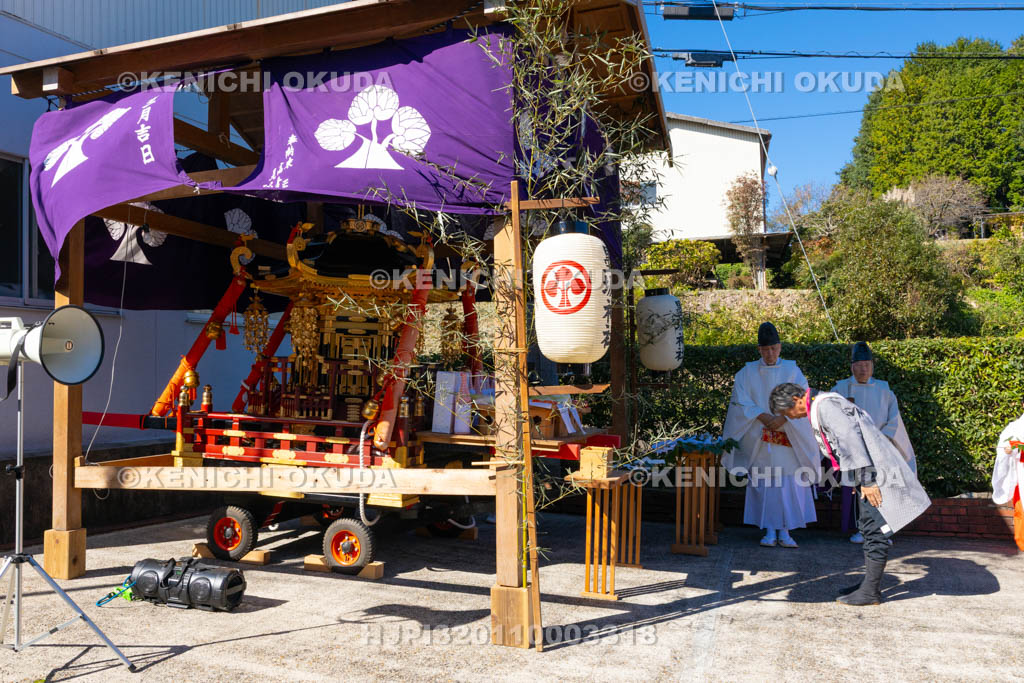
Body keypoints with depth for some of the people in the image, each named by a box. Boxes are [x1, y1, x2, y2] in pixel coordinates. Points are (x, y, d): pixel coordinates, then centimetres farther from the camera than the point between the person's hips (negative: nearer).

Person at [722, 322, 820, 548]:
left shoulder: (792, 370, 6)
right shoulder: (747, 372, 7)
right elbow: (740, 401, -2)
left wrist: (783, 418, -17)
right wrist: (761, 415, -15)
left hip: (787, 438, 0)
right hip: (758, 439, 0)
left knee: (788, 484, -4)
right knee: (763, 484, -1)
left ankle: (784, 531, 1)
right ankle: (769, 531, 5)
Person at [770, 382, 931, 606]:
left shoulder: (823, 405, -15)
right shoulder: (820, 405, 17)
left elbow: (850, 438, -23)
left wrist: (866, 479, -23)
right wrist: (861, 480, 22)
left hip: (875, 470, -11)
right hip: (870, 473, 11)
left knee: (875, 530, -6)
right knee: (868, 528, 16)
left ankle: (871, 592, -1)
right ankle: (870, 582, 24)